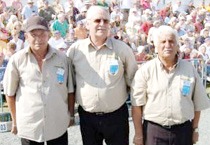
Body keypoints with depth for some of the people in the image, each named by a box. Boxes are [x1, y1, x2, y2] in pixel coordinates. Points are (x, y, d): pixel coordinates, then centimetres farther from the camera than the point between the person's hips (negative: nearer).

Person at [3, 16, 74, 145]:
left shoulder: (62, 58, -3)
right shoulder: (16, 60, -7)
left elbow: (70, 90, 6)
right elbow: (10, 93, 2)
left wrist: (70, 115, 9)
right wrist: (15, 121, 4)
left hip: (59, 125, 1)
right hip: (28, 126, -1)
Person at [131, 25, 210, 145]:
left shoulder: (189, 69, 3)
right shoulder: (145, 70, -5)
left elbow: (198, 103, 9)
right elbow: (137, 105, -5)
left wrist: (195, 129, 9)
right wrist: (139, 134, -5)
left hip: (183, 131, 2)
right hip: (153, 131, -2)